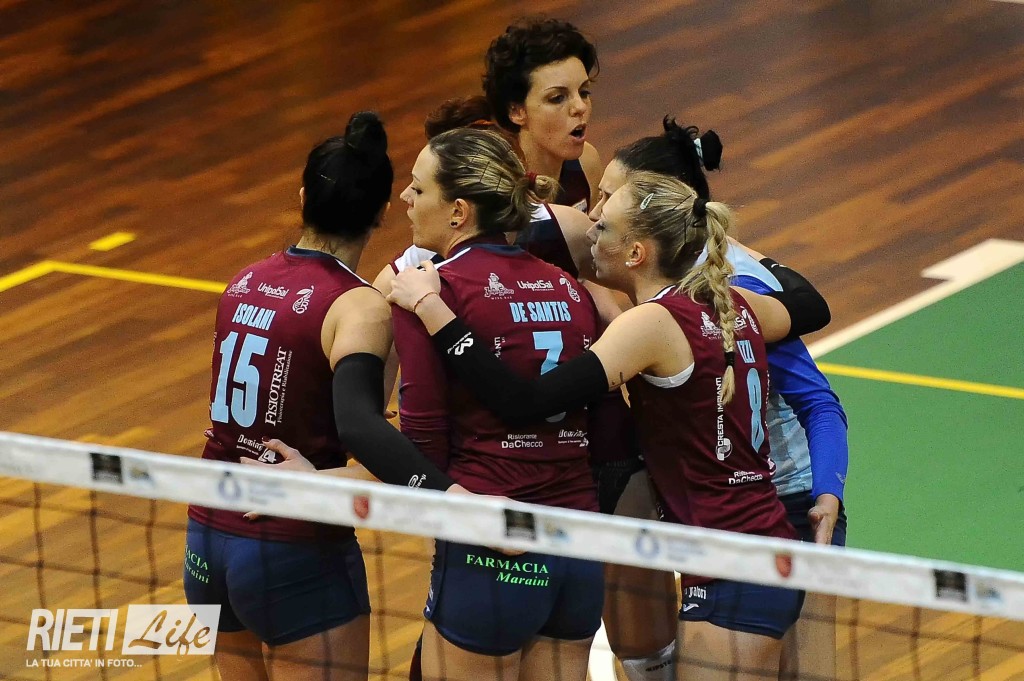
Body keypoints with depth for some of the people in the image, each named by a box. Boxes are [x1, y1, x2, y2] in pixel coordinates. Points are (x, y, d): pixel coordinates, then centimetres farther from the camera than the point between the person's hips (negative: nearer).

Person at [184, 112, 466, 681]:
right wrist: (455, 496, -41)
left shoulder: (247, 283, 7)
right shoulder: (359, 307, -15)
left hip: (207, 547, 7)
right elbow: (359, 424, -32)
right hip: (297, 563, -7)